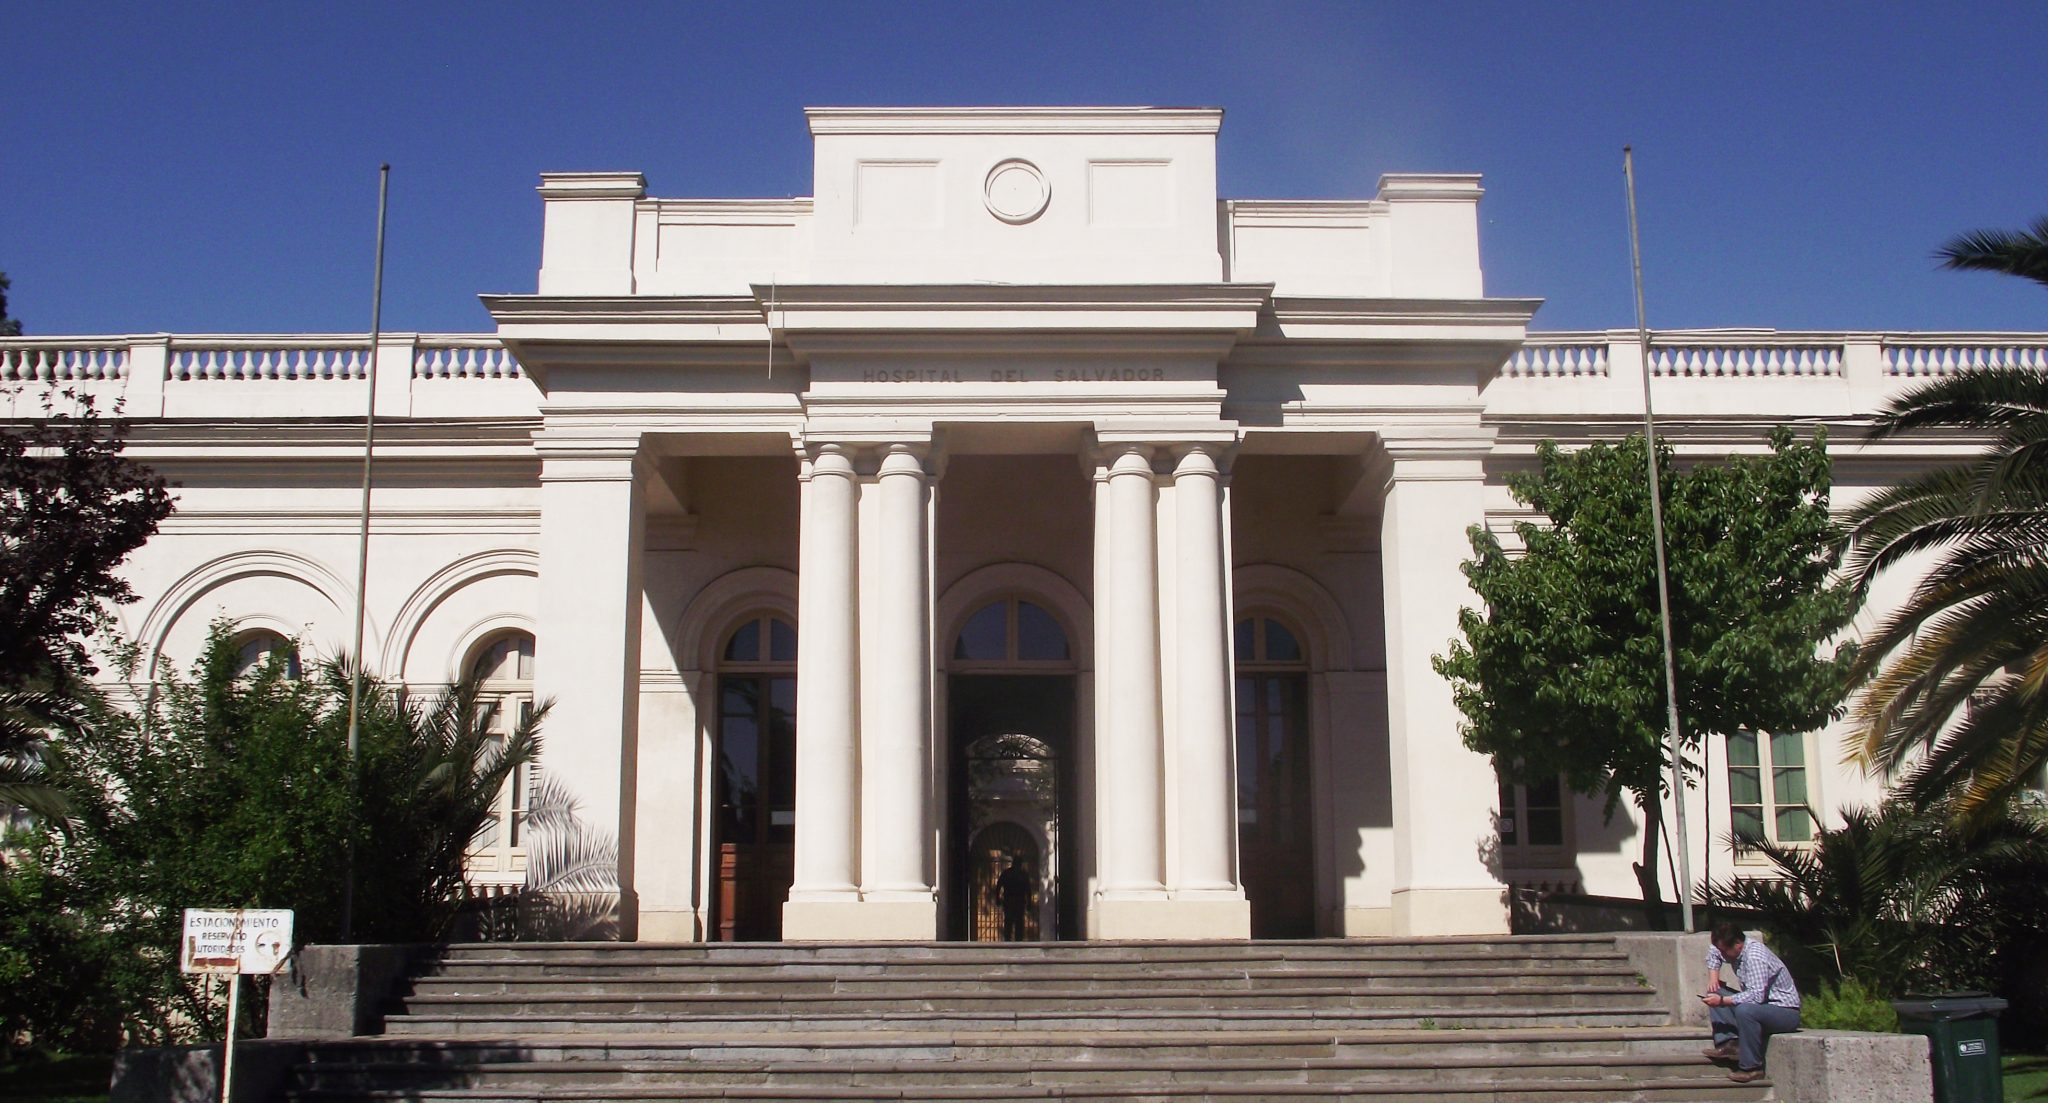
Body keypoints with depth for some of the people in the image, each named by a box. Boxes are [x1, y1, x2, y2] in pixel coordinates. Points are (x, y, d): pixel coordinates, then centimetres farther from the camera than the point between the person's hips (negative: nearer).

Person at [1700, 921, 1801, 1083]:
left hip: (1785, 1012, -9)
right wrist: (1713, 976, 7)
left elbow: (1757, 995, -34)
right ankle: (1729, 1043, -8)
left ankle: (1752, 1067, -24)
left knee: (1744, 1010, -37)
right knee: (1715, 993, 3)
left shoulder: (1755, 957, -26)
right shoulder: (1733, 947, 1)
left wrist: (1722, 1001, -30)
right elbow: (1714, 952, 24)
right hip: (1762, 1005, 10)